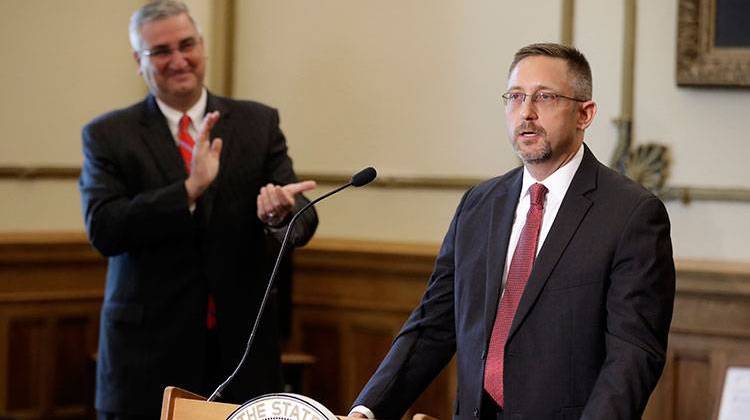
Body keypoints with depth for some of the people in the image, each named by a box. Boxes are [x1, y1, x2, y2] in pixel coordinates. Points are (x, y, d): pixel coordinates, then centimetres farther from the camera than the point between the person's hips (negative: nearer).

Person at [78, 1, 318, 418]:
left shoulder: (258, 122, 6)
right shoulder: (108, 135, 2)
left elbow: (302, 220, -1)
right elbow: (103, 230, -11)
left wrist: (280, 213, -25)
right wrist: (191, 189, -21)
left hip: (243, 348, 2)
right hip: (149, 351, -1)